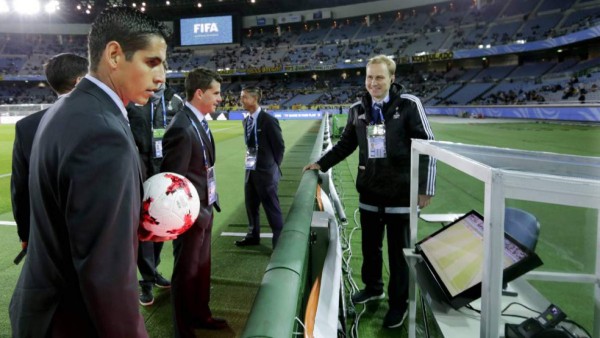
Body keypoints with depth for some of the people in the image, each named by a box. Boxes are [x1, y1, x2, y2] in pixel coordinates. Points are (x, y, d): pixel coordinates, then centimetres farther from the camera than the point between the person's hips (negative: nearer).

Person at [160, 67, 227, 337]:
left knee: (202, 267, 22)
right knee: (186, 272, 10)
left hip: (204, 209, 9)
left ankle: (200, 315, 43)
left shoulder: (200, 122, 6)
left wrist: (209, 203, 9)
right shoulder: (182, 128, -23)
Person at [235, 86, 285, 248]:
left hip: (265, 171, -8)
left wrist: (272, 167, -4)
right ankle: (253, 235, 35)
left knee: (272, 209, 1)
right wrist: (250, 162, 10)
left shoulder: (268, 120, -14)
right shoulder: (246, 121, 9)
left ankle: (280, 241, 13)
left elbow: (279, 146, -10)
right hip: (250, 170, 8)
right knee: (251, 206, 18)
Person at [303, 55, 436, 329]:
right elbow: (346, 144, 17)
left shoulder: (409, 105, -8)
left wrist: (425, 187, -10)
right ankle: (373, 287, 41)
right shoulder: (358, 109, 5)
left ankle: (399, 303, 26)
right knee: (369, 245, 17)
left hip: (400, 191, -4)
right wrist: (321, 164, 11)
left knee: (398, 250, 8)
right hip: (369, 191, 4)